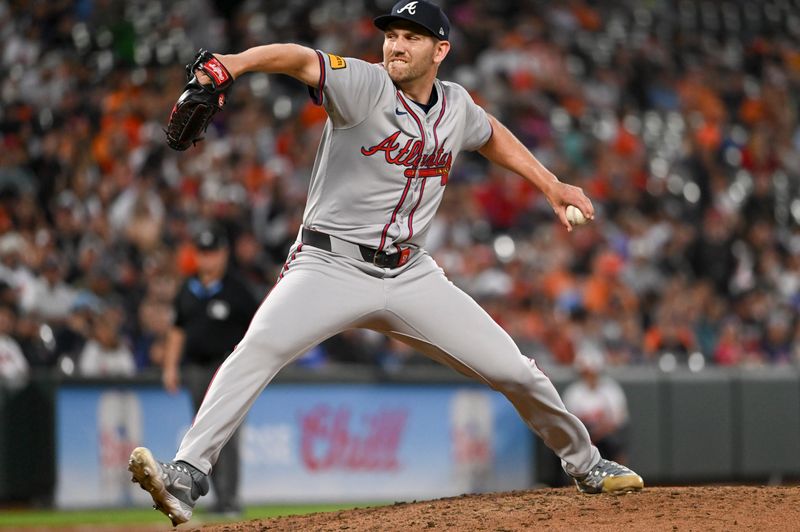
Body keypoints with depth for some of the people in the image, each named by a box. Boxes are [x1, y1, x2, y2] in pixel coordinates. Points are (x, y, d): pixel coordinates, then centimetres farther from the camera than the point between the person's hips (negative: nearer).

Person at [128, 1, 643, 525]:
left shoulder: (456, 106, 7)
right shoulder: (365, 85, -11)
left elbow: (491, 134, 31)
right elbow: (301, 59, -30)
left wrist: (551, 186, 28)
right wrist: (236, 63, -49)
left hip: (411, 276, 5)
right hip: (330, 266, -5)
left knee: (514, 370, 4)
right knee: (260, 347, -30)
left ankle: (584, 464, 29)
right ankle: (186, 476, -34)